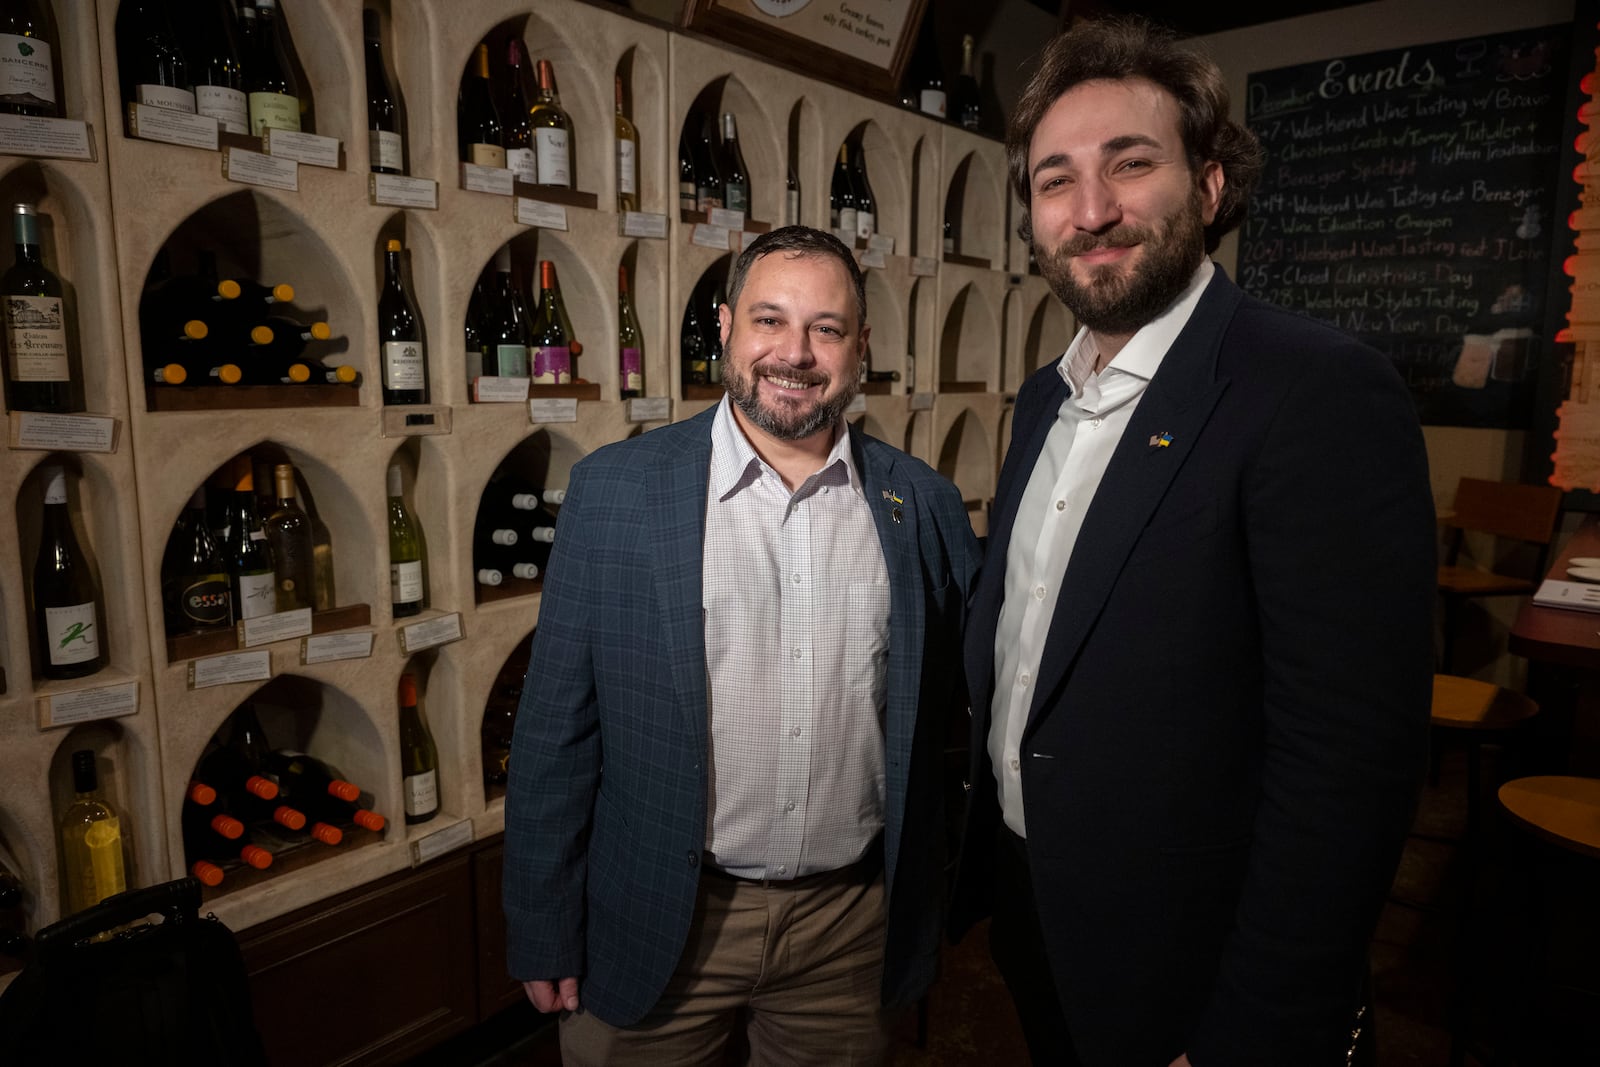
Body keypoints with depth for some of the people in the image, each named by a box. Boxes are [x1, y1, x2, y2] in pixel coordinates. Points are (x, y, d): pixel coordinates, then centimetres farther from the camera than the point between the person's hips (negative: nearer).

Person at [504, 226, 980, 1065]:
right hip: (658, 926, -1)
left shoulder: (924, 506, -4)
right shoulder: (614, 488, -9)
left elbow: (958, 702, 5)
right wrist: (545, 934, -3)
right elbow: (557, 729, -6)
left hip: (853, 924, 2)